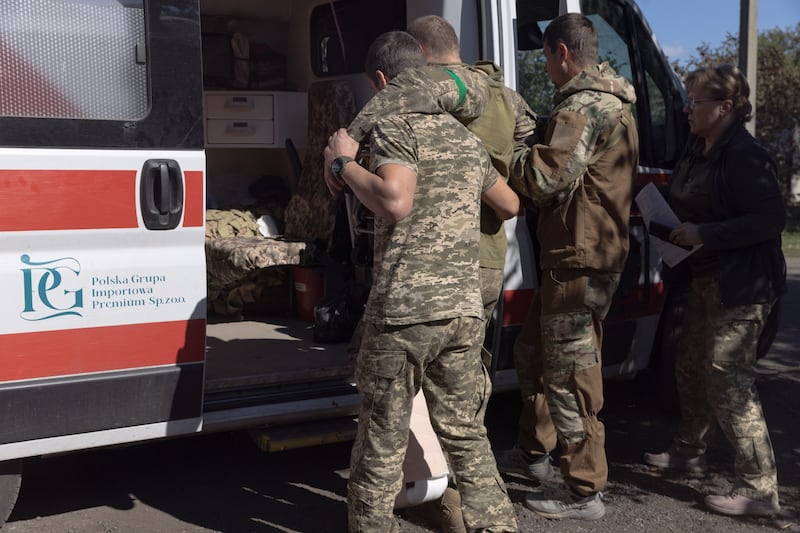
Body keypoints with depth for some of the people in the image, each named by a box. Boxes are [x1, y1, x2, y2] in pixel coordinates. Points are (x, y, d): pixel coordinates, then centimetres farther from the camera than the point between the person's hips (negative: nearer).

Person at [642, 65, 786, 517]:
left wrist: (704, 234, -26)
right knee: (692, 367, 20)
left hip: (742, 287, -10)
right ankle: (689, 452, 39)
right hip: (707, 280, 10)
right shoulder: (699, 152, 10)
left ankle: (759, 488, -2)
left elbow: (773, 218, -24)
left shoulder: (745, 157, -18)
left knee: (728, 379, -10)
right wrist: (677, 229, 5)